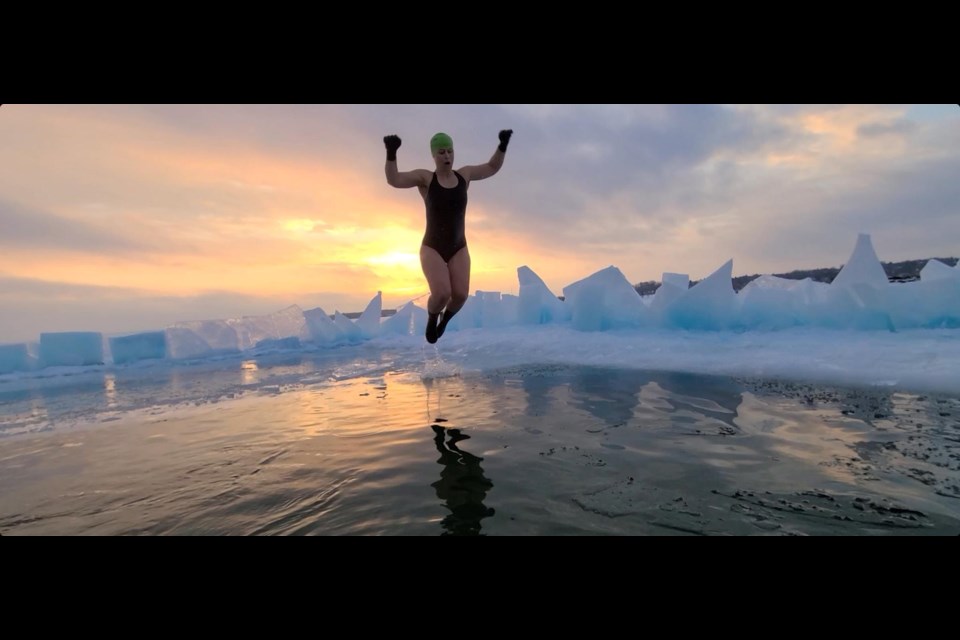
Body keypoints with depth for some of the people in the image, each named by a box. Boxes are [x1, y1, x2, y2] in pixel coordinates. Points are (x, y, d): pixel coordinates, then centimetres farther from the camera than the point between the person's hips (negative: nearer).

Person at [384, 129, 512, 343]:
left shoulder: (464, 174, 5)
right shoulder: (425, 177, -6)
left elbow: (492, 167, 18)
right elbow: (393, 179, -20)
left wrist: (503, 145, 3)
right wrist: (391, 153, -36)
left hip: (458, 249, 3)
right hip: (432, 248, -3)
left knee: (460, 295, -16)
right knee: (441, 294, -25)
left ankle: (445, 319, 21)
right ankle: (432, 319, 13)